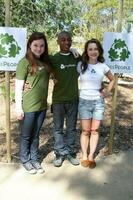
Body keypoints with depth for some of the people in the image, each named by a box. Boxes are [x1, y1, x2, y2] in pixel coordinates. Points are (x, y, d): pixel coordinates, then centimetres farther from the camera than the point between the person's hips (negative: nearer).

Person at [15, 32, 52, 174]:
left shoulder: (45, 61, 5)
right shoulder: (25, 62, -11)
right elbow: (18, 87, -12)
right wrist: (18, 107, -14)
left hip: (42, 106, 5)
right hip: (28, 107, -5)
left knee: (35, 135, 18)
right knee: (26, 135, 12)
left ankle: (35, 159, 33)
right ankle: (25, 160, 30)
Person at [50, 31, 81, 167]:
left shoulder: (77, 58, 2)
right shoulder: (53, 59, -5)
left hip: (73, 99, 2)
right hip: (58, 99, -2)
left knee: (71, 128, 12)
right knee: (58, 128, 8)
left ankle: (70, 152, 26)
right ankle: (60, 153, 22)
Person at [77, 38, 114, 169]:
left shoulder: (103, 66, 1)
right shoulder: (80, 65, -5)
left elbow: (112, 80, 15)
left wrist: (107, 91, 5)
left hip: (98, 101, 2)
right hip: (84, 101, -2)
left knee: (95, 130, 7)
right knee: (85, 130, 3)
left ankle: (91, 156, 19)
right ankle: (84, 156, 19)